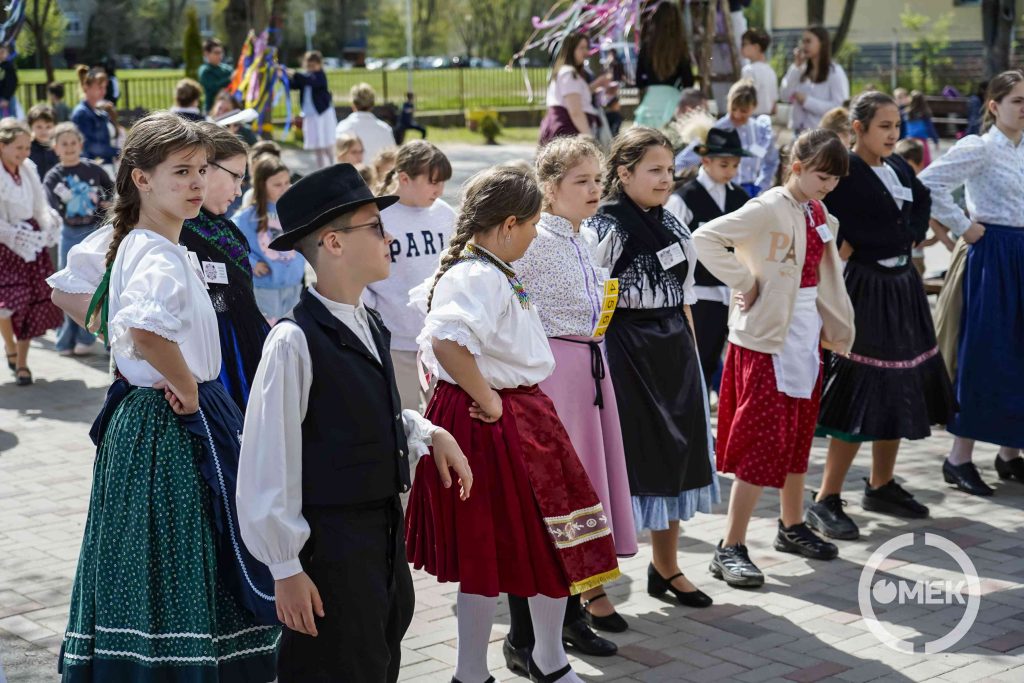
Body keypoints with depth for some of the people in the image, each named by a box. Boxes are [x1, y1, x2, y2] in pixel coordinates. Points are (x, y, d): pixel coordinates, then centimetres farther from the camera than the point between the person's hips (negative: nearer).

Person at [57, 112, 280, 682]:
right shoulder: (161, 258, -20)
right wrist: (187, 389, -22)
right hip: (176, 427, -10)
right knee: (178, 568, -4)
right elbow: (146, 332, -39)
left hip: (139, 414, 10)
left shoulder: (134, 246, 11)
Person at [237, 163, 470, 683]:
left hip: (386, 530, 9)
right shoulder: (296, 341, -20)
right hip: (328, 541, -9)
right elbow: (267, 466, -19)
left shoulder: (371, 327, 6)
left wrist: (429, 434, 6)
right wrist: (286, 568, -16)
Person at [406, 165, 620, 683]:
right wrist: (487, 401, -27)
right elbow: (446, 340, -39)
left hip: (523, 419, 10)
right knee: (490, 557, 2)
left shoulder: (493, 272, 12)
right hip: (489, 426, -10)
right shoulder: (480, 278, -21)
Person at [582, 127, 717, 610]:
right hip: (625, 351, -8)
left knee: (676, 455, 15)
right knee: (625, 461, -4)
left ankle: (666, 568, 31)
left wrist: (689, 350, 13)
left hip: (674, 352, 8)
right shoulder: (604, 229, -12)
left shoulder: (672, 226, 12)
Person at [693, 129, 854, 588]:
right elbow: (707, 238, -23)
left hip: (806, 332, 8)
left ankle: (792, 527, 33)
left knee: (798, 434, 18)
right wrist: (744, 282, -19)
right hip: (767, 334, -8)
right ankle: (730, 549, -3)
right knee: (763, 441, -8)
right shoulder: (768, 209, -15)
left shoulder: (819, 213, 10)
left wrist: (832, 326, 14)